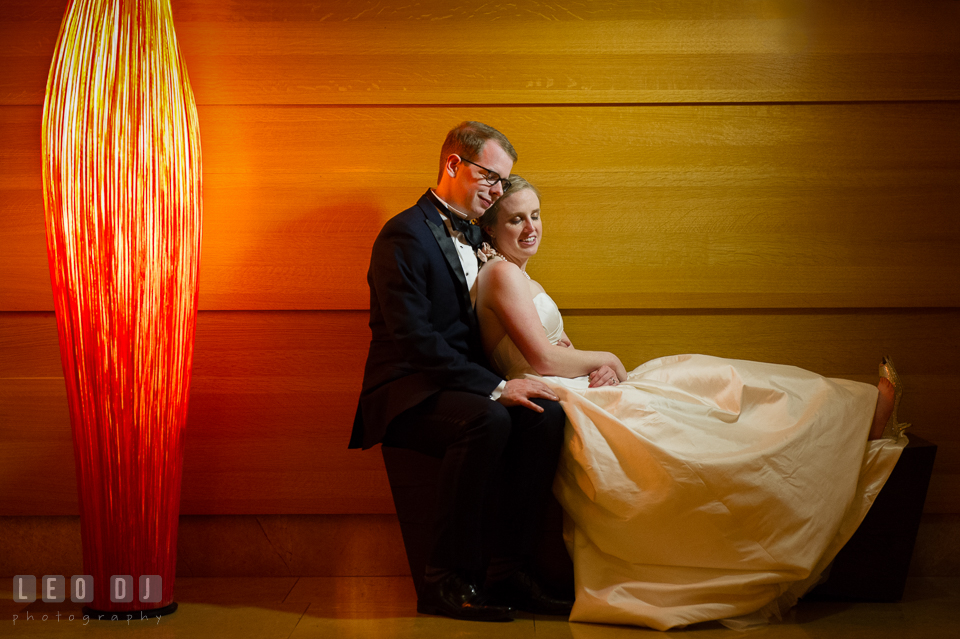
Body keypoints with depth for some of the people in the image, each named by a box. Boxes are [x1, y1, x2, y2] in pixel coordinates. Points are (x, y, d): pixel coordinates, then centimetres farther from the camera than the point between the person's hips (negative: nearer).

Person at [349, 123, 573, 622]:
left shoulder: (473, 235, 18)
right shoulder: (406, 235, -10)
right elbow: (413, 338, -20)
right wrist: (495, 387, -23)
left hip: (459, 385, 8)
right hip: (405, 393, -7)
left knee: (545, 412, -21)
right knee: (488, 421, -36)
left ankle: (507, 569, -17)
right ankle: (448, 581, -24)